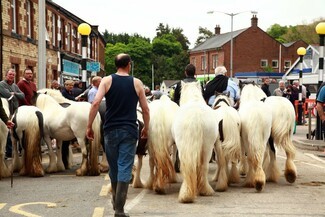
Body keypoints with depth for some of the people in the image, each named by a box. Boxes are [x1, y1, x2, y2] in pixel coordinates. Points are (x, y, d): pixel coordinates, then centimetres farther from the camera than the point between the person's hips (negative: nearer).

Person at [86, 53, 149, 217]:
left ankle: (116, 202, 33)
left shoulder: (107, 80, 2)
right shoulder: (137, 83, 3)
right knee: (125, 169, -2)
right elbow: (145, 109, 5)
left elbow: (96, 103, -10)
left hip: (111, 130, 1)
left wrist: (89, 126, -5)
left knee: (114, 168, 16)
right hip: (129, 131, -1)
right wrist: (146, 128, 19)